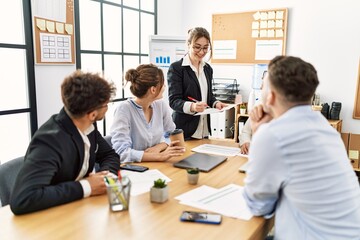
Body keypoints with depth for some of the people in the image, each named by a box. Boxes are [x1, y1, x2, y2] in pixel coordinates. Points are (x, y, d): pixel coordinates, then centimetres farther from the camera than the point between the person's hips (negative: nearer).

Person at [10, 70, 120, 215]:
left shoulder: (87, 126, -7)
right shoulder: (50, 140, -27)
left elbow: (109, 155, 8)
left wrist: (106, 174, -13)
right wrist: (85, 187, -30)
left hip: (78, 206, 6)